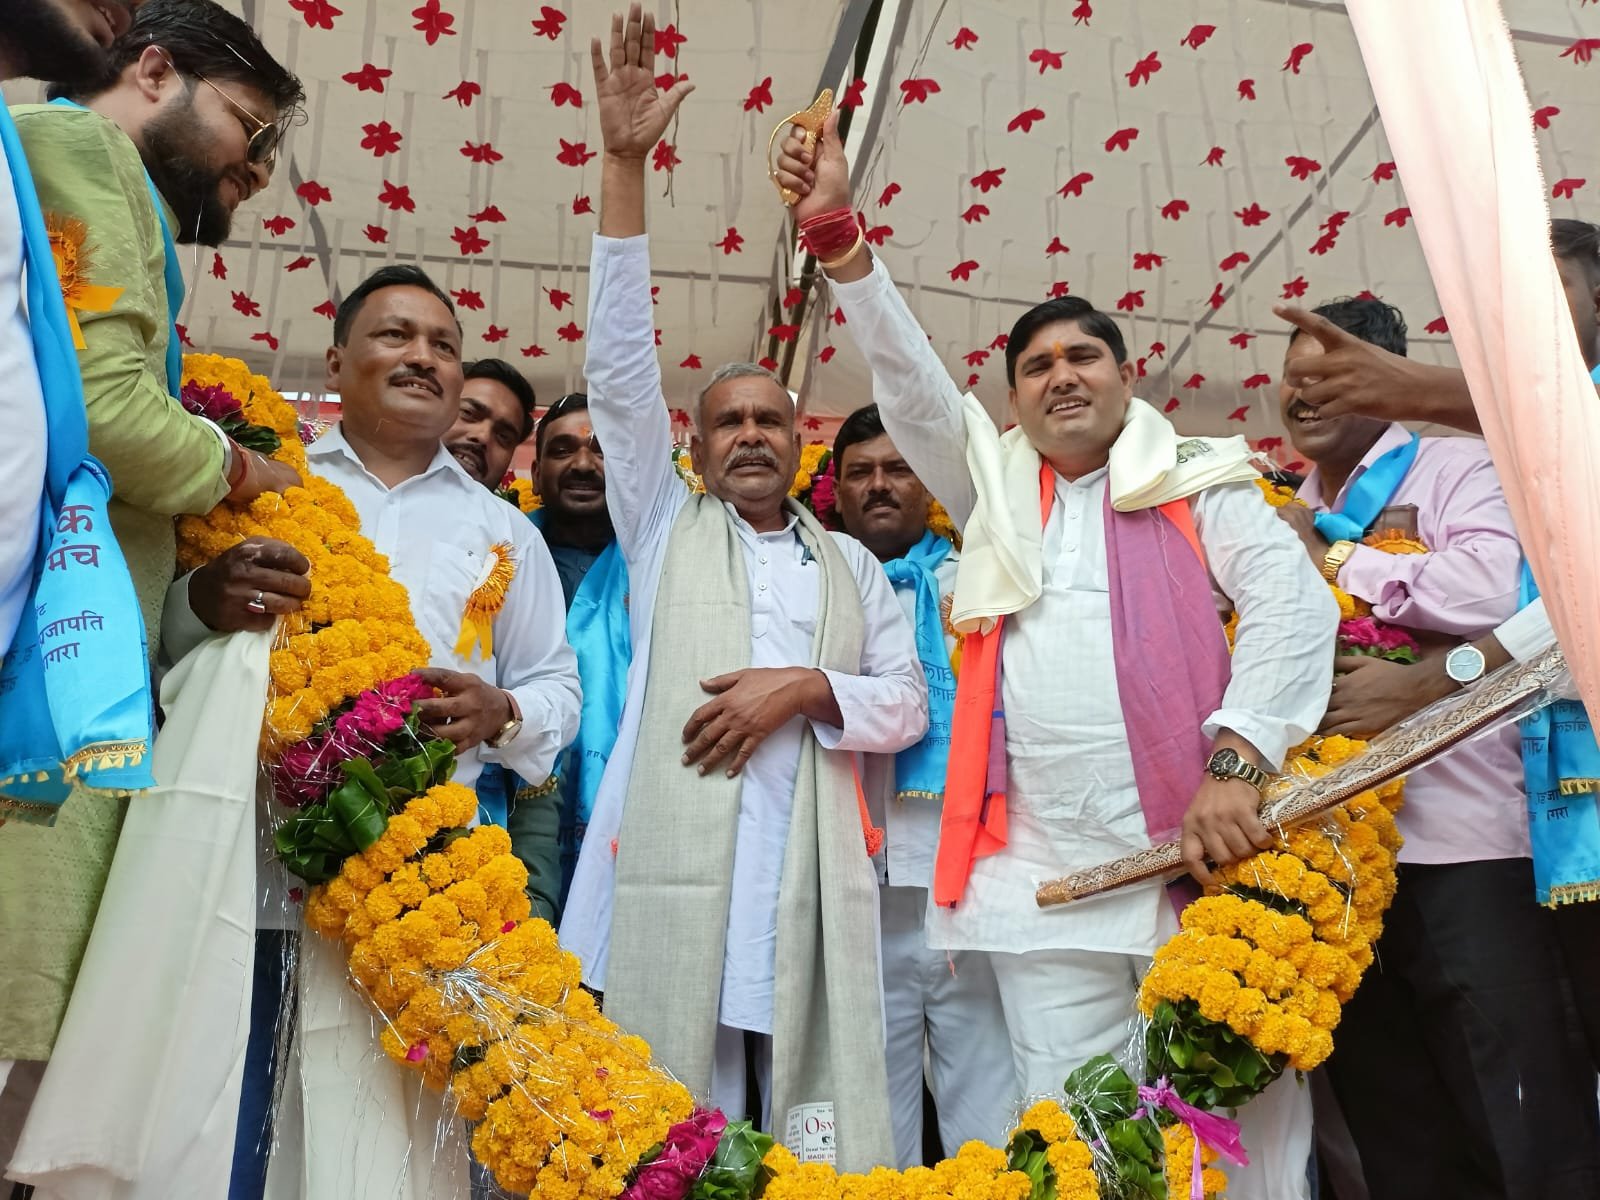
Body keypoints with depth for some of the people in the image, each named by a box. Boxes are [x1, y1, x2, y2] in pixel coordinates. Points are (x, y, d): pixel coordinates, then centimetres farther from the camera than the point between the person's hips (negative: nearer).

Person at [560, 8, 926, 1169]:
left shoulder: (854, 565, 19)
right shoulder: (664, 524, 14)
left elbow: (907, 702, 11)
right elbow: (621, 366, 4)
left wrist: (803, 688, -9)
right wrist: (626, 168, -2)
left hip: (815, 889, 2)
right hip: (673, 872, -1)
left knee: (820, 1146, 2)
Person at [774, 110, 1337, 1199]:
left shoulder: (1199, 484, 10)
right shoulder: (998, 491, 19)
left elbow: (1295, 604, -3)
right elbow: (907, 380, 9)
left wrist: (1235, 763, -17)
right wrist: (837, 235, -1)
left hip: (1206, 861, -2)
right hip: (1043, 882, 3)